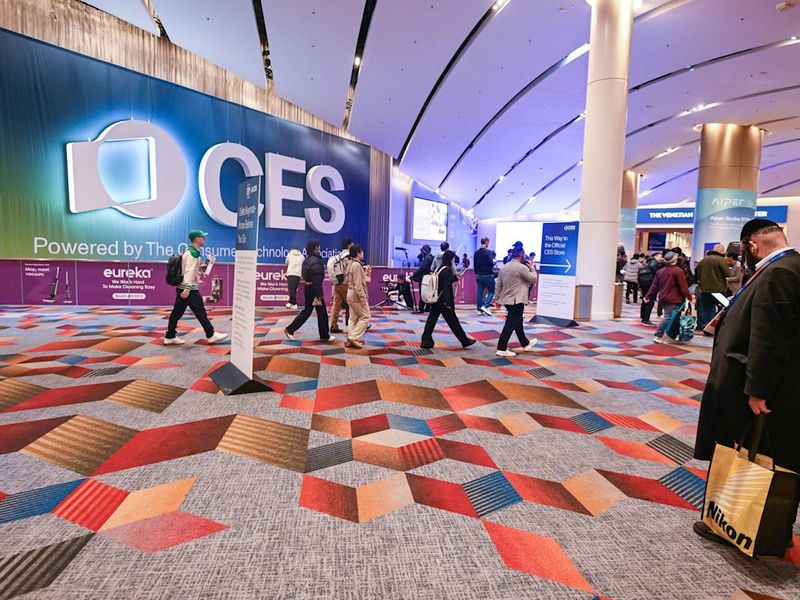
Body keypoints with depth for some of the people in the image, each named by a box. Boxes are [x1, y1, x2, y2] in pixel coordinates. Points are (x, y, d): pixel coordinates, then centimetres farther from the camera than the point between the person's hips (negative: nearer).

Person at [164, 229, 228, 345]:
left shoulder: (189, 251, 17)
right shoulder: (193, 253, -14)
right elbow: (189, 271, -23)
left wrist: (202, 267, 11)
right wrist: (188, 288, -28)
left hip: (181, 287, 10)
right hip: (190, 288, -10)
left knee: (177, 312, 10)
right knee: (200, 312, -3)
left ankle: (170, 337, 13)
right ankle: (211, 335, 4)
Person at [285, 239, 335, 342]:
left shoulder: (306, 260, 11)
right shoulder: (316, 261, -19)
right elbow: (317, 280, -23)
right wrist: (319, 296, -22)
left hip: (308, 288, 9)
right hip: (314, 290, -9)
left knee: (306, 311, 16)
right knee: (322, 313, 4)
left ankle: (290, 330, 12)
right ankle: (325, 335, 15)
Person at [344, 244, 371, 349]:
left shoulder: (350, 264, 13)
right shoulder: (357, 265, -17)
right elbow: (358, 284, -22)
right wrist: (363, 297, -22)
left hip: (351, 294, 10)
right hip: (357, 295, -10)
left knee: (353, 318, 12)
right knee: (365, 317, -3)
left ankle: (350, 340, 12)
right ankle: (354, 337, -7)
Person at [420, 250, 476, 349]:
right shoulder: (447, 270, -15)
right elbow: (446, 287, -20)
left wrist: (455, 277, 22)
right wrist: (448, 303, -20)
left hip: (436, 300, 8)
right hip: (443, 301, -8)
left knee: (432, 320, 7)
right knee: (453, 321, 3)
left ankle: (426, 342, 6)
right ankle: (465, 340, 17)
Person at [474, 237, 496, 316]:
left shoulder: (476, 252, 6)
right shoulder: (488, 252, -14)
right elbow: (491, 264, -20)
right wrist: (494, 261, 2)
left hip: (478, 275, 6)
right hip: (487, 275, -6)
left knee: (480, 292, 10)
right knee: (492, 291, 6)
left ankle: (479, 309, 12)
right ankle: (485, 306, -8)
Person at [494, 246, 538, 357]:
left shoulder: (504, 267, 10)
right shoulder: (522, 267, -14)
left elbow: (499, 285, 12)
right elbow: (534, 279, -6)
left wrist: (498, 299, 17)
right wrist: (531, 267, 8)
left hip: (506, 300, 9)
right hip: (517, 300, -9)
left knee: (518, 322, 20)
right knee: (511, 324, -7)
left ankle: (525, 344, 35)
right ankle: (501, 349, -8)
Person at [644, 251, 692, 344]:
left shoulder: (660, 271, 11)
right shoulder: (678, 271, -8)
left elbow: (654, 286, 13)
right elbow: (684, 286, -11)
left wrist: (648, 296, 18)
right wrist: (689, 297, -7)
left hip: (663, 298, 7)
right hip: (674, 300, -7)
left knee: (667, 316, 14)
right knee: (668, 317, -9)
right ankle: (658, 336, -15)